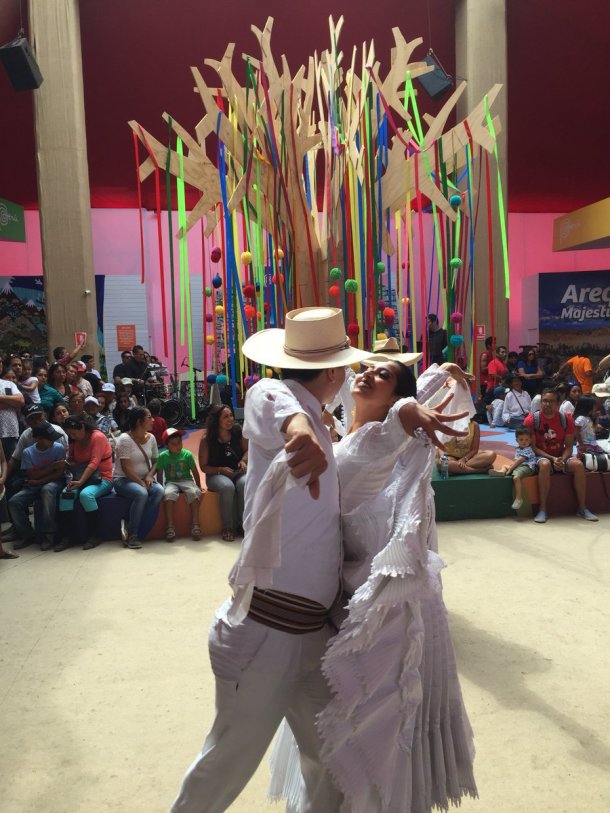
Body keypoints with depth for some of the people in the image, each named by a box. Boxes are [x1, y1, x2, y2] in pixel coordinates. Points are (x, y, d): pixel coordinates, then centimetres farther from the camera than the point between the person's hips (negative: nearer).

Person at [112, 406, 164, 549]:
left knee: (159, 491, -26)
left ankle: (131, 527, -17)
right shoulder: (125, 439, -15)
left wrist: (149, 476, -10)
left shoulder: (151, 437, 4)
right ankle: (132, 534, -18)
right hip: (123, 479, -6)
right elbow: (126, 468, -17)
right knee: (141, 493, -36)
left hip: (144, 479, 6)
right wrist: (141, 482, -21)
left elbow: (155, 461, 9)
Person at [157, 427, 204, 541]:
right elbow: (160, 473, 6)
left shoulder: (187, 454, 0)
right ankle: (170, 527, -31)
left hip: (186, 481, 1)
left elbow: (195, 472, 8)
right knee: (169, 493, -35)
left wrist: (199, 486, 12)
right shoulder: (163, 456, 0)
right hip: (171, 482, 0)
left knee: (194, 492, -32)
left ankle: (195, 524, -26)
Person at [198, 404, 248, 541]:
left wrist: (244, 461, -9)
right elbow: (204, 467, -3)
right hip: (216, 474, -2)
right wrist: (221, 470, -18)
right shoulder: (207, 439, -9)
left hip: (238, 472, 2)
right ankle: (227, 527, -21)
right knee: (227, 487, -36)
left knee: (244, 484, -33)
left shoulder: (238, 431, -3)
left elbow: (247, 450, 12)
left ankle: (243, 524, -18)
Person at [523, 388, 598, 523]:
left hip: (561, 457, 3)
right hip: (541, 456, -3)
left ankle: (582, 508, -13)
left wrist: (562, 460, -20)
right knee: (545, 465, -36)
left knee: (578, 465, -25)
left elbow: (568, 446, 0)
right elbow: (532, 447, -11)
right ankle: (542, 510, -31)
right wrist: (552, 458, -21)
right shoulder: (531, 420, -11)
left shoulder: (566, 419, -3)